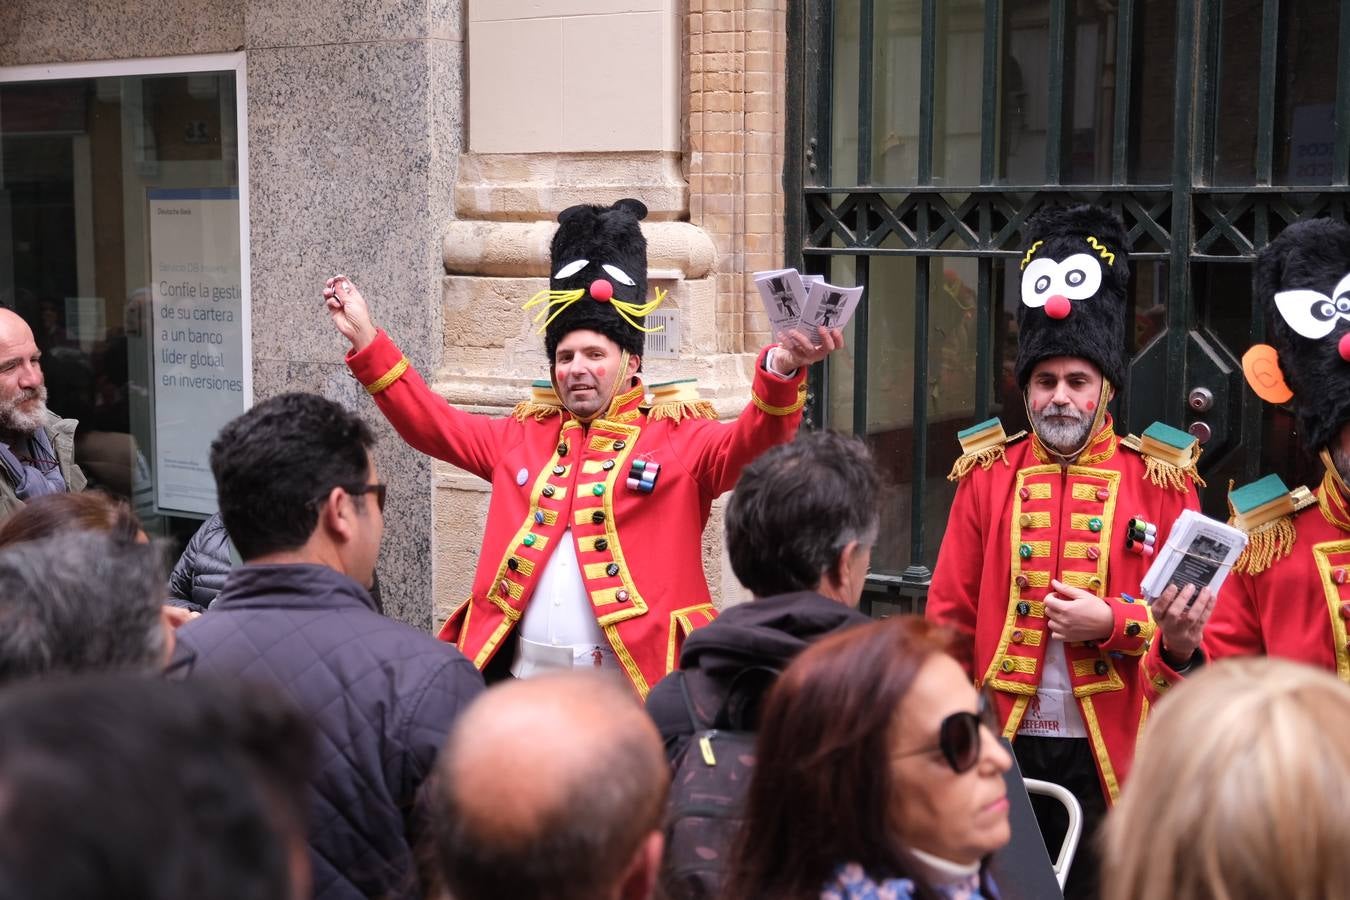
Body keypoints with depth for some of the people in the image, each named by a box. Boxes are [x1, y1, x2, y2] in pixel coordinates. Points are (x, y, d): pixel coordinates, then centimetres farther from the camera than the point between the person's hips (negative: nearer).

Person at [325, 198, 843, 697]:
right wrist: (365, 339, 11)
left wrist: (781, 372, -36)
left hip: (640, 684, -4)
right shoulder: (523, 436, 15)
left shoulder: (679, 437, 0)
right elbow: (429, 421, 19)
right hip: (523, 682, 4)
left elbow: (755, 439, -15)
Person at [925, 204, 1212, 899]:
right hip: (1003, 748, 1)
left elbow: (1191, 612, 1)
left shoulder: (1162, 478, 1)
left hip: (1112, 756, -1)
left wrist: (1111, 621, -16)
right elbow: (949, 616, 4)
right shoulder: (987, 473, 4)